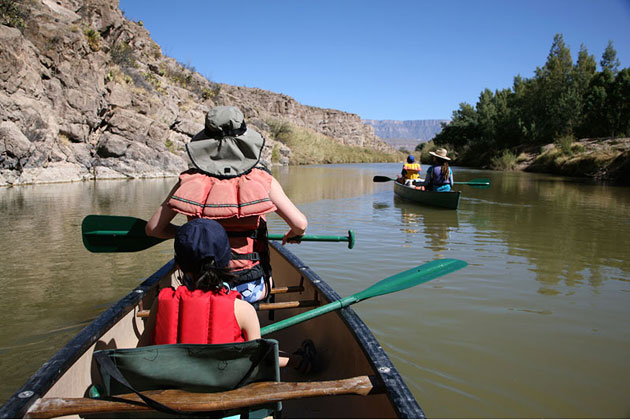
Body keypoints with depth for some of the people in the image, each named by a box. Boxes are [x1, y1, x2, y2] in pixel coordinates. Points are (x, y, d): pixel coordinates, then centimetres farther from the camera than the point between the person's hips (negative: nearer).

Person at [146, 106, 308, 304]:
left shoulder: (190, 181, -6)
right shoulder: (261, 179, -11)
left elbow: (152, 228, -2)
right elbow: (300, 224, -15)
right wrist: (293, 234, 9)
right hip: (251, 290, -1)